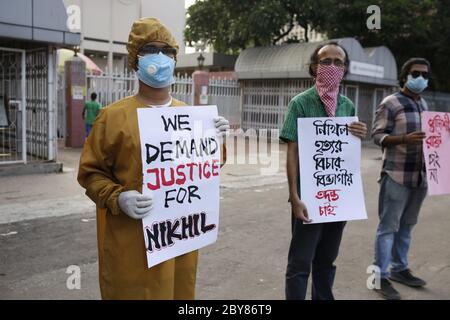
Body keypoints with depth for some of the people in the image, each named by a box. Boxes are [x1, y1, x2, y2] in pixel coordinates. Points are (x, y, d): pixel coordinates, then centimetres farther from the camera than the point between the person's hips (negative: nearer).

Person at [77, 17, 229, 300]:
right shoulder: (114, 115, -6)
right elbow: (90, 171, -3)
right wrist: (116, 198, -20)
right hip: (132, 241, -4)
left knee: (180, 291, 15)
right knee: (134, 292, 8)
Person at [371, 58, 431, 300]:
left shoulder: (424, 104, 16)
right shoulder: (390, 103, -5)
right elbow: (377, 135, -10)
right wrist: (405, 138, -24)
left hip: (420, 176, 7)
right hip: (396, 175, -7)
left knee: (406, 226, 15)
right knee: (388, 227, -2)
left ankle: (399, 268, 27)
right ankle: (380, 276, 5)